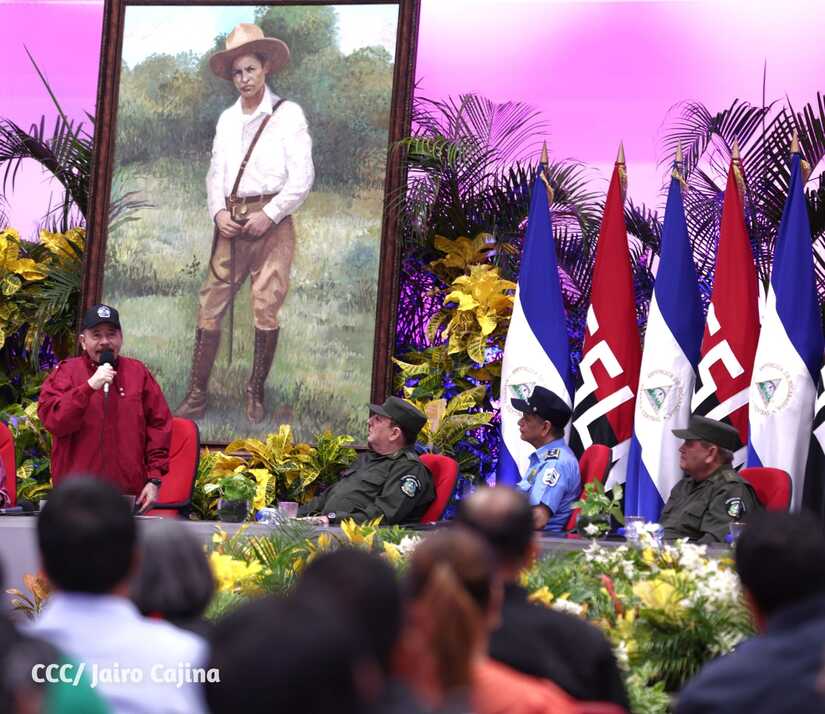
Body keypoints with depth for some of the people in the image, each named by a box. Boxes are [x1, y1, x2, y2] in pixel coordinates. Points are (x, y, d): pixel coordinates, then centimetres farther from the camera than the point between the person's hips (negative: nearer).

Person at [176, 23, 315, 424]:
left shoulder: (288, 114, 0)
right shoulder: (227, 119, 16)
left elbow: (302, 176, -6)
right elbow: (216, 172, 15)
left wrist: (269, 215, -13)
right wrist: (218, 212, -3)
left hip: (271, 222, -4)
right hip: (231, 223, 4)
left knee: (266, 309, -6)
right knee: (211, 305, -2)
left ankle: (256, 392, 6)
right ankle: (197, 395, 0)